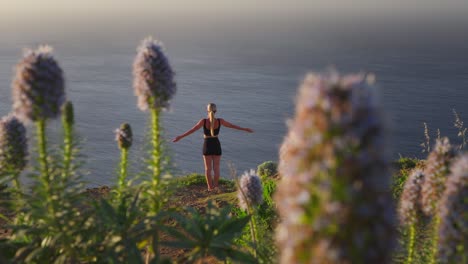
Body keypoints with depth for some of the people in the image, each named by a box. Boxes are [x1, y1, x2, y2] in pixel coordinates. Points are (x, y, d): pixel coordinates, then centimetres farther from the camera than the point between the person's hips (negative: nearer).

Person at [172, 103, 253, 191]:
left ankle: (210, 187, 15)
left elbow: (192, 130, -13)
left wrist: (180, 137, -6)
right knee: (216, 167, 14)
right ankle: (216, 186, 21)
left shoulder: (203, 121, -16)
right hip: (216, 145, 1)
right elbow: (233, 126, 0)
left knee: (208, 168, 11)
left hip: (207, 145, -1)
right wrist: (245, 129, 13)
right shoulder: (220, 121, -11)